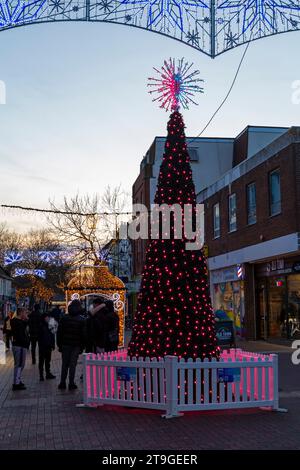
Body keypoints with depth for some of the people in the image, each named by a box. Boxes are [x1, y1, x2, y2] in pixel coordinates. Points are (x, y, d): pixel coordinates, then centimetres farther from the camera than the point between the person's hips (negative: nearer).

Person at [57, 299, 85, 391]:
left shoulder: (64, 318, 0)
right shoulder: (81, 320, -4)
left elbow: (59, 332, 2)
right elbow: (83, 335, -3)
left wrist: (59, 344, 8)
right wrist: (82, 347, 5)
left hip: (65, 345, 1)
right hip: (76, 345, -1)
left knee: (64, 364, 10)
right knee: (73, 364, 3)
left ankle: (62, 383, 11)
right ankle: (71, 384, 3)